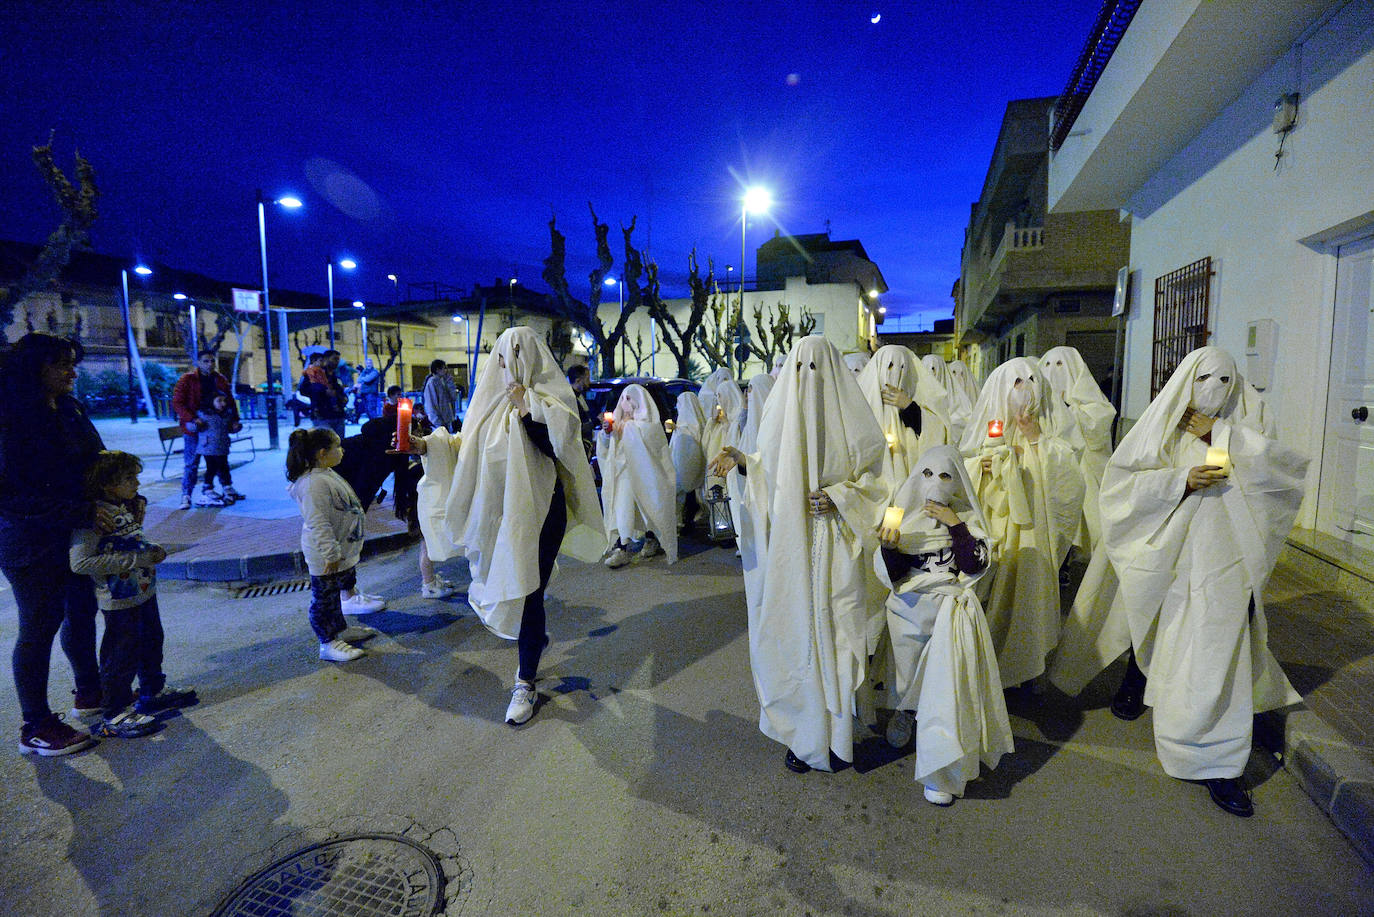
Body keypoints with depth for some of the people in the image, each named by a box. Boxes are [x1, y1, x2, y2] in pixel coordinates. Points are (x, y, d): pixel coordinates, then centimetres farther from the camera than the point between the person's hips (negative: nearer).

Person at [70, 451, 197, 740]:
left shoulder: (127, 507, 6)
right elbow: (80, 562, -30)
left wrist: (152, 551, 4)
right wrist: (136, 559, -28)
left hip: (144, 591, 9)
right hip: (119, 600, -9)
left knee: (151, 642, 21)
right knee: (123, 654, 1)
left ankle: (154, 691, 39)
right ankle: (116, 715, 15)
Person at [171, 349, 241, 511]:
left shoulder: (221, 380, 10)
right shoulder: (187, 380, -3)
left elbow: (229, 401, 15)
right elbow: (177, 403, -7)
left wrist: (234, 420, 0)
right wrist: (192, 419, -21)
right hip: (194, 430, -4)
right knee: (191, 464, -1)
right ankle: (186, 496, 5)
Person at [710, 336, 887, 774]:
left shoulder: (848, 415, -2)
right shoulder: (781, 413, 9)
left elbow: (871, 477, 1)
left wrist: (837, 496, -14)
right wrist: (743, 462, -3)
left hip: (835, 546, -3)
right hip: (792, 544, 3)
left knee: (834, 630, 2)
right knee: (794, 630, 7)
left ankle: (838, 729, 19)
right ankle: (804, 732, 22)